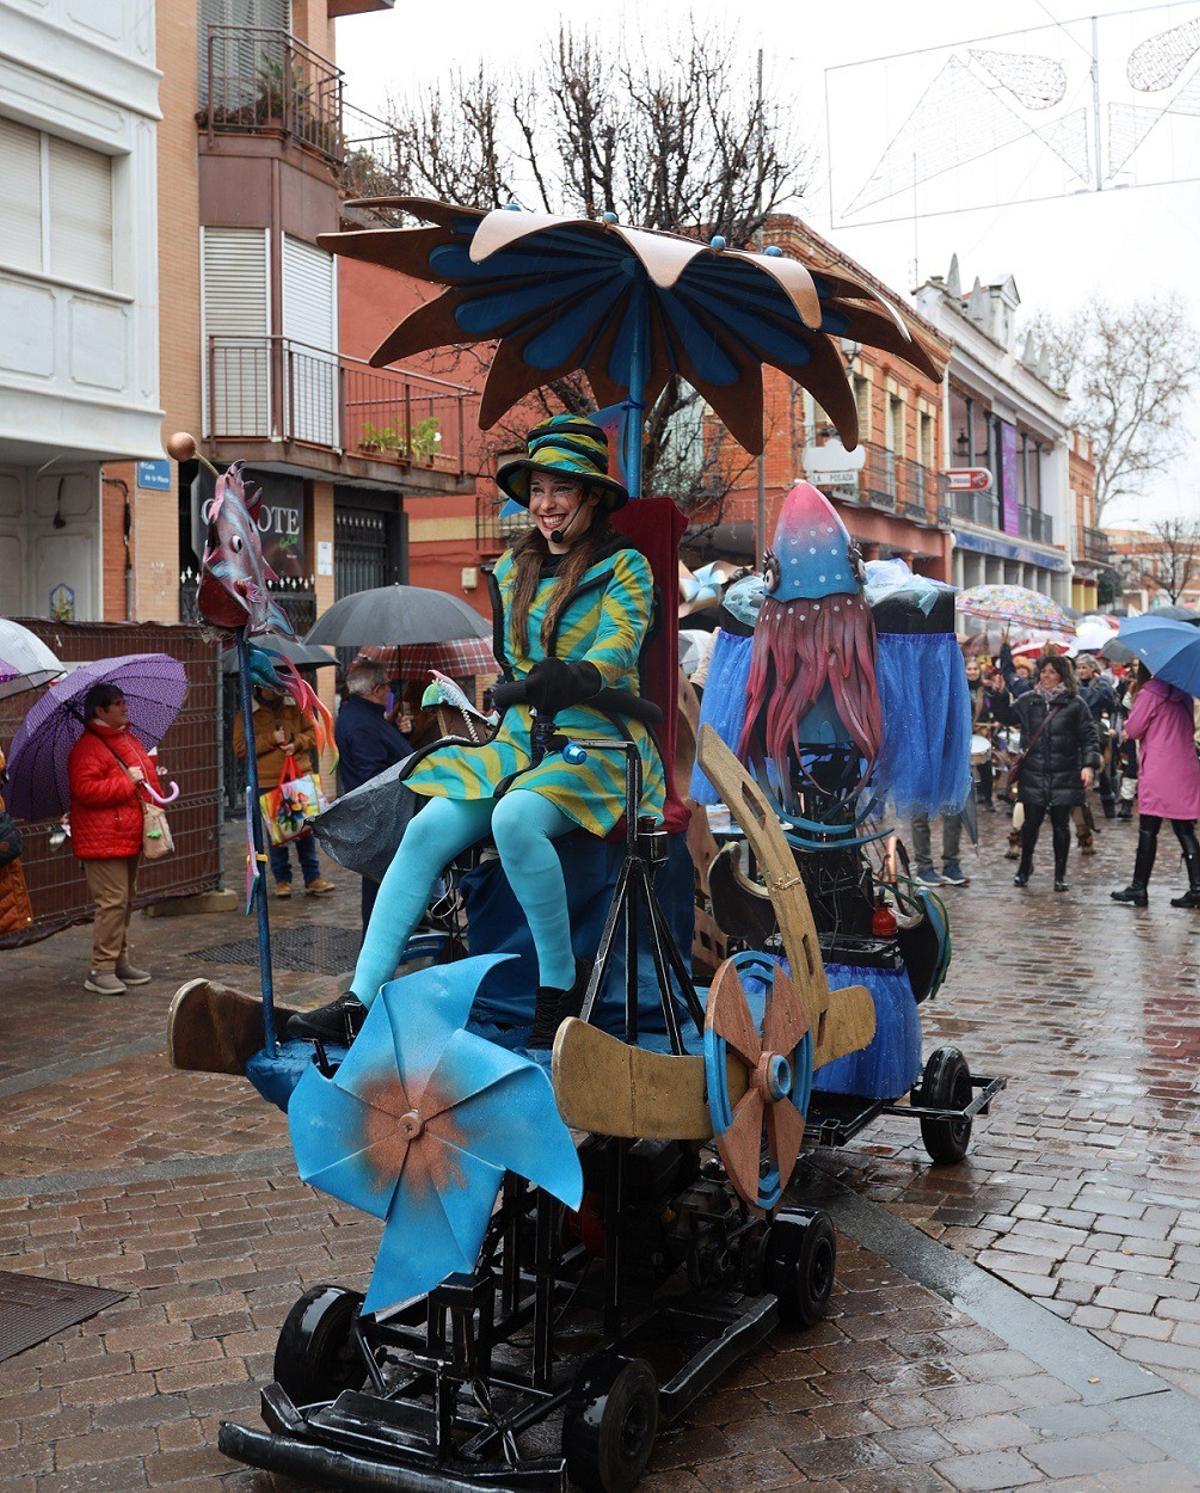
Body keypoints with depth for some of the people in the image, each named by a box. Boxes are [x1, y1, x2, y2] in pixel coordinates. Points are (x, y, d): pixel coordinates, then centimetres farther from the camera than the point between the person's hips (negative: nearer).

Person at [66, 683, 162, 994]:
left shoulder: (128, 740, 15)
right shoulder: (87, 747, -15)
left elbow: (144, 770, 31)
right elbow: (85, 790, -26)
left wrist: (150, 774, 10)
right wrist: (129, 782, -23)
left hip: (128, 837, 10)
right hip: (103, 840, -10)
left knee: (125, 901, 15)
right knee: (112, 902, -12)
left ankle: (121, 960, 25)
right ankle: (101, 969, -6)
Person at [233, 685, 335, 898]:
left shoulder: (295, 707, 9)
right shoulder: (247, 714, 1)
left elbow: (312, 732, 11)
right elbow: (240, 748, -6)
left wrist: (297, 744, -9)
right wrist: (271, 740, -13)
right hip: (267, 782, -2)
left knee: (306, 827, 5)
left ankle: (313, 877, 12)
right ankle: (282, 880, 15)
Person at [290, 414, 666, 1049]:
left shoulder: (624, 566, 1)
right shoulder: (513, 568, 18)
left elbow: (620, 640, -17)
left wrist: (579, 677, -36)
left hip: (599, 742, -6)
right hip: (518, 739, 6)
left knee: (515, 819, -35)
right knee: (427, 830, -17)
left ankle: (561, 983, -19)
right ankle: (358, 1001, -18)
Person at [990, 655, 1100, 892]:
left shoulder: (1075, 704, -2)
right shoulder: (1027, 701, 7)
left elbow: (1089, 737, -1)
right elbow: (1006, 717, 18)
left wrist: (1089, 765, -12)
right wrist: (1000, 695, 4)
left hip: (1064, 777, -2)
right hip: (1032, 775, 2)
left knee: (1061, 825, 5)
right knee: (1030, 822, 6)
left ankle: (1060, 874, 17)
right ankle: (1024, 867, 26)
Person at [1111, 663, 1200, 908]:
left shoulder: (1149, 692, -10)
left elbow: (1132, 730, -7)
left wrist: (1131, 718, 11)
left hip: (1158, 774, -6)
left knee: (1148, 831, 0)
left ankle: (1139, 888, 4)